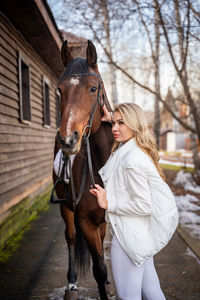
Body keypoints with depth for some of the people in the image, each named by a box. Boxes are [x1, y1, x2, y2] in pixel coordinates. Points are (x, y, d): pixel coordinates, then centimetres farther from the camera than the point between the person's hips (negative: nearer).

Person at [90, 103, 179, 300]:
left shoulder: (132, 160, -24)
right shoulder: (136, 151, 5)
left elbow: (143, 205, -25)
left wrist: (108, 203, -19)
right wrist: (110, 119, 20)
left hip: (130, 234, -10)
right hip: (143, 233, 10)